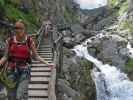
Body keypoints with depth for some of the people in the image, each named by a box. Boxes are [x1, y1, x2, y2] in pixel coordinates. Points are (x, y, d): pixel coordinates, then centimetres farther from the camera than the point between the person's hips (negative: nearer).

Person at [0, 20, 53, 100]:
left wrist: (47, 63, -3)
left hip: (24, 71, -2)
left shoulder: (29, 41, -1)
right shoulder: (10, 41, 2)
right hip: (11, 70, 2)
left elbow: (36, 56, 5)